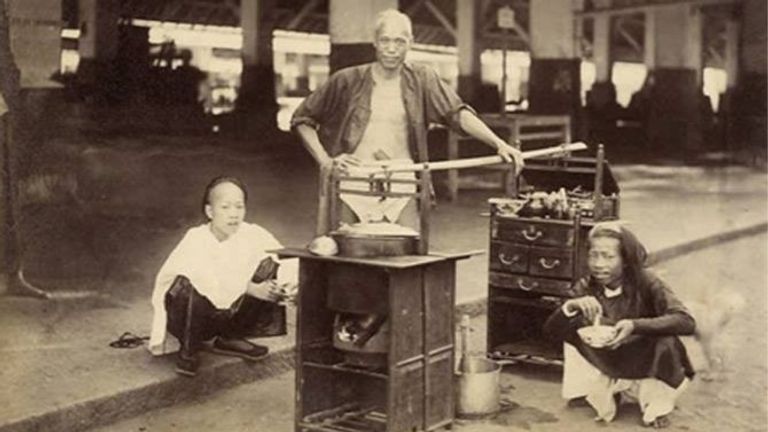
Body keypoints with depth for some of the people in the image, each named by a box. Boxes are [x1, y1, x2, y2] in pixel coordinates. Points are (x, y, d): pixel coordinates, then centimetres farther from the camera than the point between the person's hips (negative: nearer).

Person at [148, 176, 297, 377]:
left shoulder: (252, 235, -9)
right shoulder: (196, 240, -21)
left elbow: (289, 263, -13)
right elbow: (207, 281, -37)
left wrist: (288, 286, -36)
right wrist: (252, 289, -45)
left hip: (229, 311, 5)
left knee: (270, 268, -11)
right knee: (186, 286, -37)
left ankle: (231, 338, 5)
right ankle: (189, 349, -6)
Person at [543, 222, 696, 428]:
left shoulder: (645, 283, -21)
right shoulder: (586, 288, -12)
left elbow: (687, 322, -34)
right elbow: (550, 329, -17)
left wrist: (635, 326, -46)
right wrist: (570, 306, -39)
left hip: (644, 369, -3)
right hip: (607, 369, 3)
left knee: (666, 340, -33)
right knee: (571, 334, -19)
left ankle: (657, 407, -7)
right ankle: (602, 396, 0)